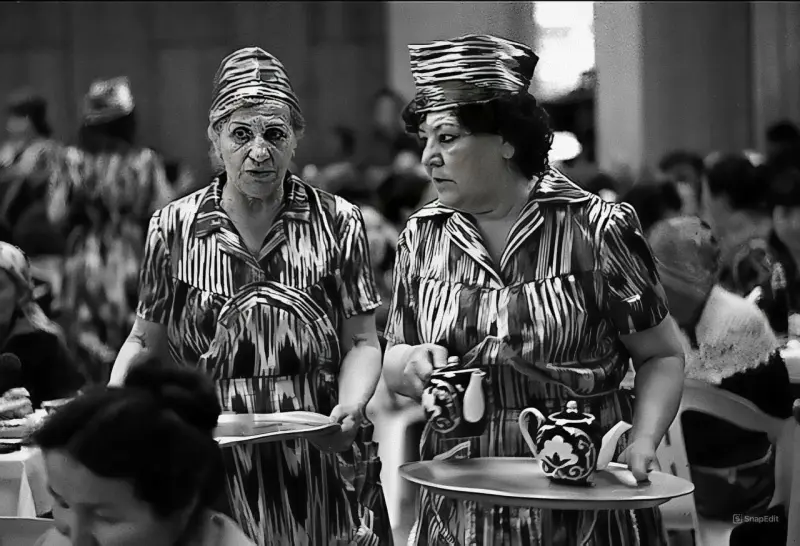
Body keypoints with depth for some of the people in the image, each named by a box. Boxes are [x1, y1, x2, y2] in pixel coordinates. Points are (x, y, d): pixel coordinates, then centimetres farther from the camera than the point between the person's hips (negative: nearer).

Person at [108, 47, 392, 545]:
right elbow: (145, 344, 11)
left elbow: (361, 342, 2)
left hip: (319, 467, 0)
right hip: (210, 473, 0)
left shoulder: (337, 224, 0)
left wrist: (351, 405, -17)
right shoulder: (174, 228, 2)